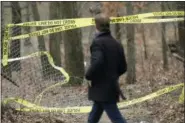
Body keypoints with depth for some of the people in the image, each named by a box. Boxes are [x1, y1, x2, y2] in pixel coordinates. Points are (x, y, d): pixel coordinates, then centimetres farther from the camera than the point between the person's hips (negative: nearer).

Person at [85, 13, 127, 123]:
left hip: (101, 88, -8)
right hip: (112, 87, 8)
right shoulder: (117, 44, 10)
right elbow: (123, 68, 12)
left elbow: (97, 62, -29)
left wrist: (88, 76, -13)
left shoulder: (98, 42, -13)